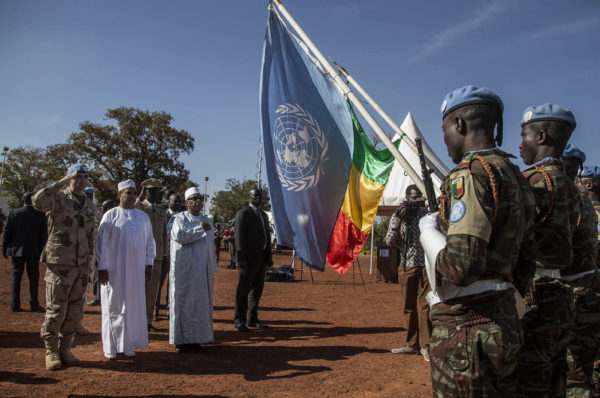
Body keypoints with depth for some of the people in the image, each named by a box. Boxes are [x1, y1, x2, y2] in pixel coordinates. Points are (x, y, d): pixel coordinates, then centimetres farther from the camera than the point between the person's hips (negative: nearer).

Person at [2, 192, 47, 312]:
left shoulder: (13, 213, -1)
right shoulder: (40, 215, -5)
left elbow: (6, 233, 1)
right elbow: (44, 236, -5)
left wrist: (4, 250, 9)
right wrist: (41, 251, 5)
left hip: (16, 250, 2)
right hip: (33, 251, -2)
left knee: (16, 277, 9)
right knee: (33, 277, 6)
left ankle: (14, 305, 10)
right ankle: (34, 304, 6)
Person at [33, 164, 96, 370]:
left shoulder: (89, 205, 14)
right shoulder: (58, 198, -5)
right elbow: (38, 201, -29)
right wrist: (62, 182, -25)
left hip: (81, 266, 6)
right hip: (60, 264, -5)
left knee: (75, 310, 9)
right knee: (56, 308, -2)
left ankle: (65, 348, 22)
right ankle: (51, 351, 12)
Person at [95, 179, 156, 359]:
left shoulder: (143, 217, 9)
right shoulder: (110, 215, -2)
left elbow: (150, 242, 14)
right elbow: (101, 242, -4)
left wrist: (149, 264, 8)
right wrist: (102, 267, -9)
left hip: (136, 270, 4)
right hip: (114, 270, -4)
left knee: (133, 306, 6)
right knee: (113, 306, 2)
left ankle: (127, 344, 16)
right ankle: (110, 347, 11)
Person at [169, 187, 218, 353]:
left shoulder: (206, 221, 14)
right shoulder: (179, 218, -2)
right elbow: (179, 236, -21)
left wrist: (212, 267, 13)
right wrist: (199, 229, -13)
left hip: (202, 268, 5)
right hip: (183, 268, -5)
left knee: (200, 301, 5)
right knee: (182, 301, -2)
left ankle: (195, 338, 13)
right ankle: (180, 340, 4)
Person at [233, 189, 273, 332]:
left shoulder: (264, 215, 18)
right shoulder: (242, 213, -6)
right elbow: (239, 237, -13)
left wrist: (269, 256, 13)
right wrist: (241, 258, -18)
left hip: (261, 258, 8)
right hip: (249, 259, -8)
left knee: (257, 289, 12)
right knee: (243, 289, -2)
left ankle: (252, 319, 21)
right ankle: (239, 320, 8)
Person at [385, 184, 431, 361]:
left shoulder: (426, 215, 4)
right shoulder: (397, 216, 6)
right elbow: (389, 242, -1)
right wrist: (398, 221, -14)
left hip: (425, 266, -2)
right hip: (406, 267, 2)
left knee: (424, 305, -7)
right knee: (408, 307, 7)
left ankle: (425, 345, 0)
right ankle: (412, 344, 15)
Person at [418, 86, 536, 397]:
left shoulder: (469, 175, -17)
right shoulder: (514, 176, 12)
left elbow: (461, 266, -26)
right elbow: (526, 260, 17)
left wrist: (429, 229, -9)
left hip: (465, 323, -9)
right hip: (504, 319, 10)